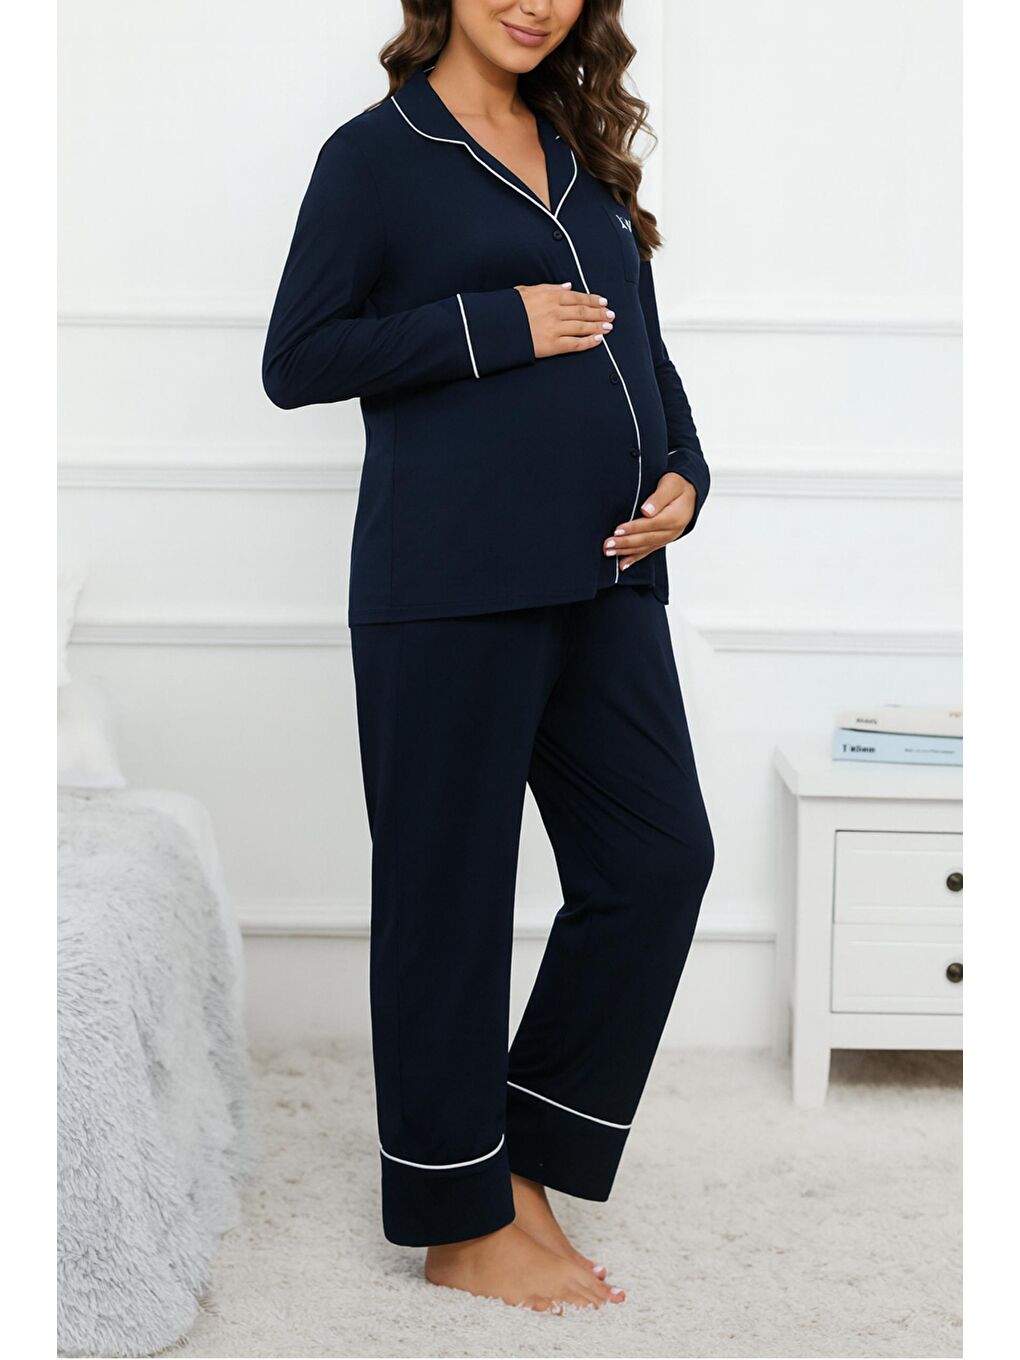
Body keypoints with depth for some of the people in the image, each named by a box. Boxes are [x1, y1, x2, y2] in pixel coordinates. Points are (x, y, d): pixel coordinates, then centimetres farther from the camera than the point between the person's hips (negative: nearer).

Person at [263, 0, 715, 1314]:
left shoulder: (584, 154, 18)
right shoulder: (377, 155, -1)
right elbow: (295, 360, -6)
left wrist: (681, 471, 4)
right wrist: (496, 328, -13)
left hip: (603, 576, 7)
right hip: (450, 587, -7)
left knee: (658, 858, 5)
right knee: (449, 888, 1)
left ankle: (522, 1166, 20)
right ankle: (461, 1224, 15)